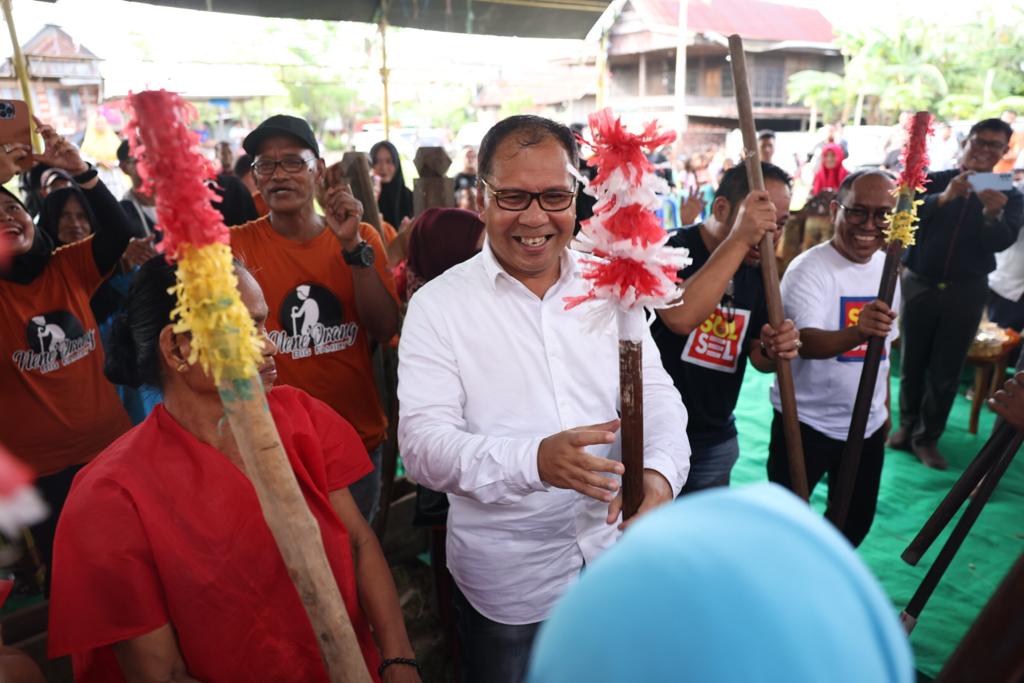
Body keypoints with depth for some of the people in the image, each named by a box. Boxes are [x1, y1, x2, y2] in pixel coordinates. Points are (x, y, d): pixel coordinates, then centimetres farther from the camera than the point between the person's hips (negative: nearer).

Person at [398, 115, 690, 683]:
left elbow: (657, 395, -2)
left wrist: (660, 471, -24)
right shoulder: (439, 304, -11)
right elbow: (422, 443, -16)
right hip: (505, 578, -3)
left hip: (615, 553, 3)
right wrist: (533, 460, -33)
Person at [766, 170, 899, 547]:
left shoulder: (887, 266, 4)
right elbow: (807, 343, -32)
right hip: (806, 424, -6)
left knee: (856, 521, 20)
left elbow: (882, 347, 14)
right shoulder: (809, 269, -18)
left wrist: (884, 408, 16)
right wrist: (857, 332, -50)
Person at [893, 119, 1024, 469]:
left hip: (966, 292, 1)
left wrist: (993, 214, -33)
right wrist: (944, 198, -36)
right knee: (912, 364, 9)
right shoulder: (933, 181, -1)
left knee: (946, 371, 5)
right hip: (920, 285, 0)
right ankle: (907, 427, 24)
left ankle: (927, 438, 16)